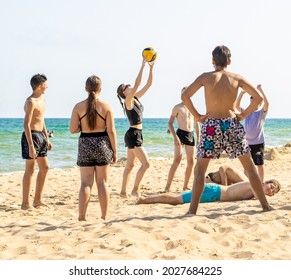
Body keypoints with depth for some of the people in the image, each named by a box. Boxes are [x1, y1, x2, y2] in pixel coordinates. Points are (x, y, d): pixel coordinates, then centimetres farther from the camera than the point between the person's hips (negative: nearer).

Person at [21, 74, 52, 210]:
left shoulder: (42, 99, 14)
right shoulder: (31, 102, -15)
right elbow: (26, 125, -21)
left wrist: (47, 139, 21)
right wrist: (31, 146, -25)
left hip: (40, 135, 9)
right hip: (31, 136, -9)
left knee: (44, 168, 11)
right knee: (30, 170, -6)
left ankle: (37, 200, 20)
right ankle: (25, 203, 1)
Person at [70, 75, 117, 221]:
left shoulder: (79, 106, -4)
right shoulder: (106, 106, -6)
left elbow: (73, 129, -5)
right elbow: (111, 131, -6)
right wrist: (114, 151, 1)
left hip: (85, 145, 0)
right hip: (102, 144, 0)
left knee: (86, 183, 6)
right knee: (102, 182, 9)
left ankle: (82, 217, 3)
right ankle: (104, 217, 13)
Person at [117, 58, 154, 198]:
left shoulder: (135, 98, 10)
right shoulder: (128, 101, -13)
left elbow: (148, 84, 9)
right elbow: (137, 84, -24)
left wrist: (151, 68, 0)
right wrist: (143, 66, -23)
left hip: (136, 135, 9)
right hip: (133, 135, -9)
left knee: (130, 165, 14)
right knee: (145, 163, -11)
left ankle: (123, 191, 21)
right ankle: (135, 190, -4)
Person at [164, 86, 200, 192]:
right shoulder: (177, 107, 1)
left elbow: (197, 125, 20)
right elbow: (170, 123, -5)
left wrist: (198, 138, 12)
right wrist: (175, 137, -17)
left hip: (191, 135, 6)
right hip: (180, 134, -6)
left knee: (191, 162, 5)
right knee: (177, 160, -16)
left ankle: (185, 186, 16)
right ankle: (167, 187, -16)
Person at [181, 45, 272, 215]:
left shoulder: (205, 77, 2)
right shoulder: (237, 78, 4)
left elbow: (185, 96, -8)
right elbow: (258, 97, -3)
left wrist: (197, 116, 0)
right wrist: (244, 115, 4)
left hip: (211, 125, -1)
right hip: (233, 124, 1)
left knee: (200, 169, 6)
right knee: (250, 166, 12)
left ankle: (193, 210, 0)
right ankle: (265, 205, 13)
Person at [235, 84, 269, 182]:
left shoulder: (261, 112, -3)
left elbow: (266, 103, -20)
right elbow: (237, 106, 0)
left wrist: (260, 90, -21)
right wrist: (242, 92, -9)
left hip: (258, 143, -4)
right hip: (247, 142, 4)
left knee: (259, 164, 2)